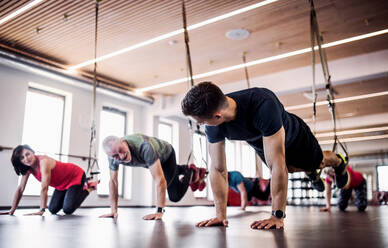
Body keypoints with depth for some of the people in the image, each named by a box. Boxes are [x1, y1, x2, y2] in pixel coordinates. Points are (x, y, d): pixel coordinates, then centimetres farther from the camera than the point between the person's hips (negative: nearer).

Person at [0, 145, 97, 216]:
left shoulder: (44, 162, -33)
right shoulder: (28, 167, -8)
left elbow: (44, 188, -39)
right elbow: (20, 189, -4)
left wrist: (42, 210, -42)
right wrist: (12, 210, -7)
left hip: (76, 176, -8)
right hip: (62, 184, 8)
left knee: (68, 210, -17)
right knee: (53, 210, 2)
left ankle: (88, 187, 2)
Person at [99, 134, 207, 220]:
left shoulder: (144, 147, -49)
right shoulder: (113, 154, -30)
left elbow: (160, 180, -49)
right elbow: (113, 180, -16)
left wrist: (159, 212, -49)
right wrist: (114, 211, -17)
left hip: (166, 154, -6)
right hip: (151, 161, 6)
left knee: (175, 197, -3)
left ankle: (191, 172, 21)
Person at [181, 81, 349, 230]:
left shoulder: (263, 105, -52)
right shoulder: (213, 126, -34)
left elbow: (277, 164, -50)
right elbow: (218, 169, -26)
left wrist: (277, 216, -46)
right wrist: (221, 215, -25)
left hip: (294, 136, -4)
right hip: (262, 145, 4)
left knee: (318, 163, 24)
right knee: (292, 168, 29)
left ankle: (338, 162, 59)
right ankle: (312, 174, 63)